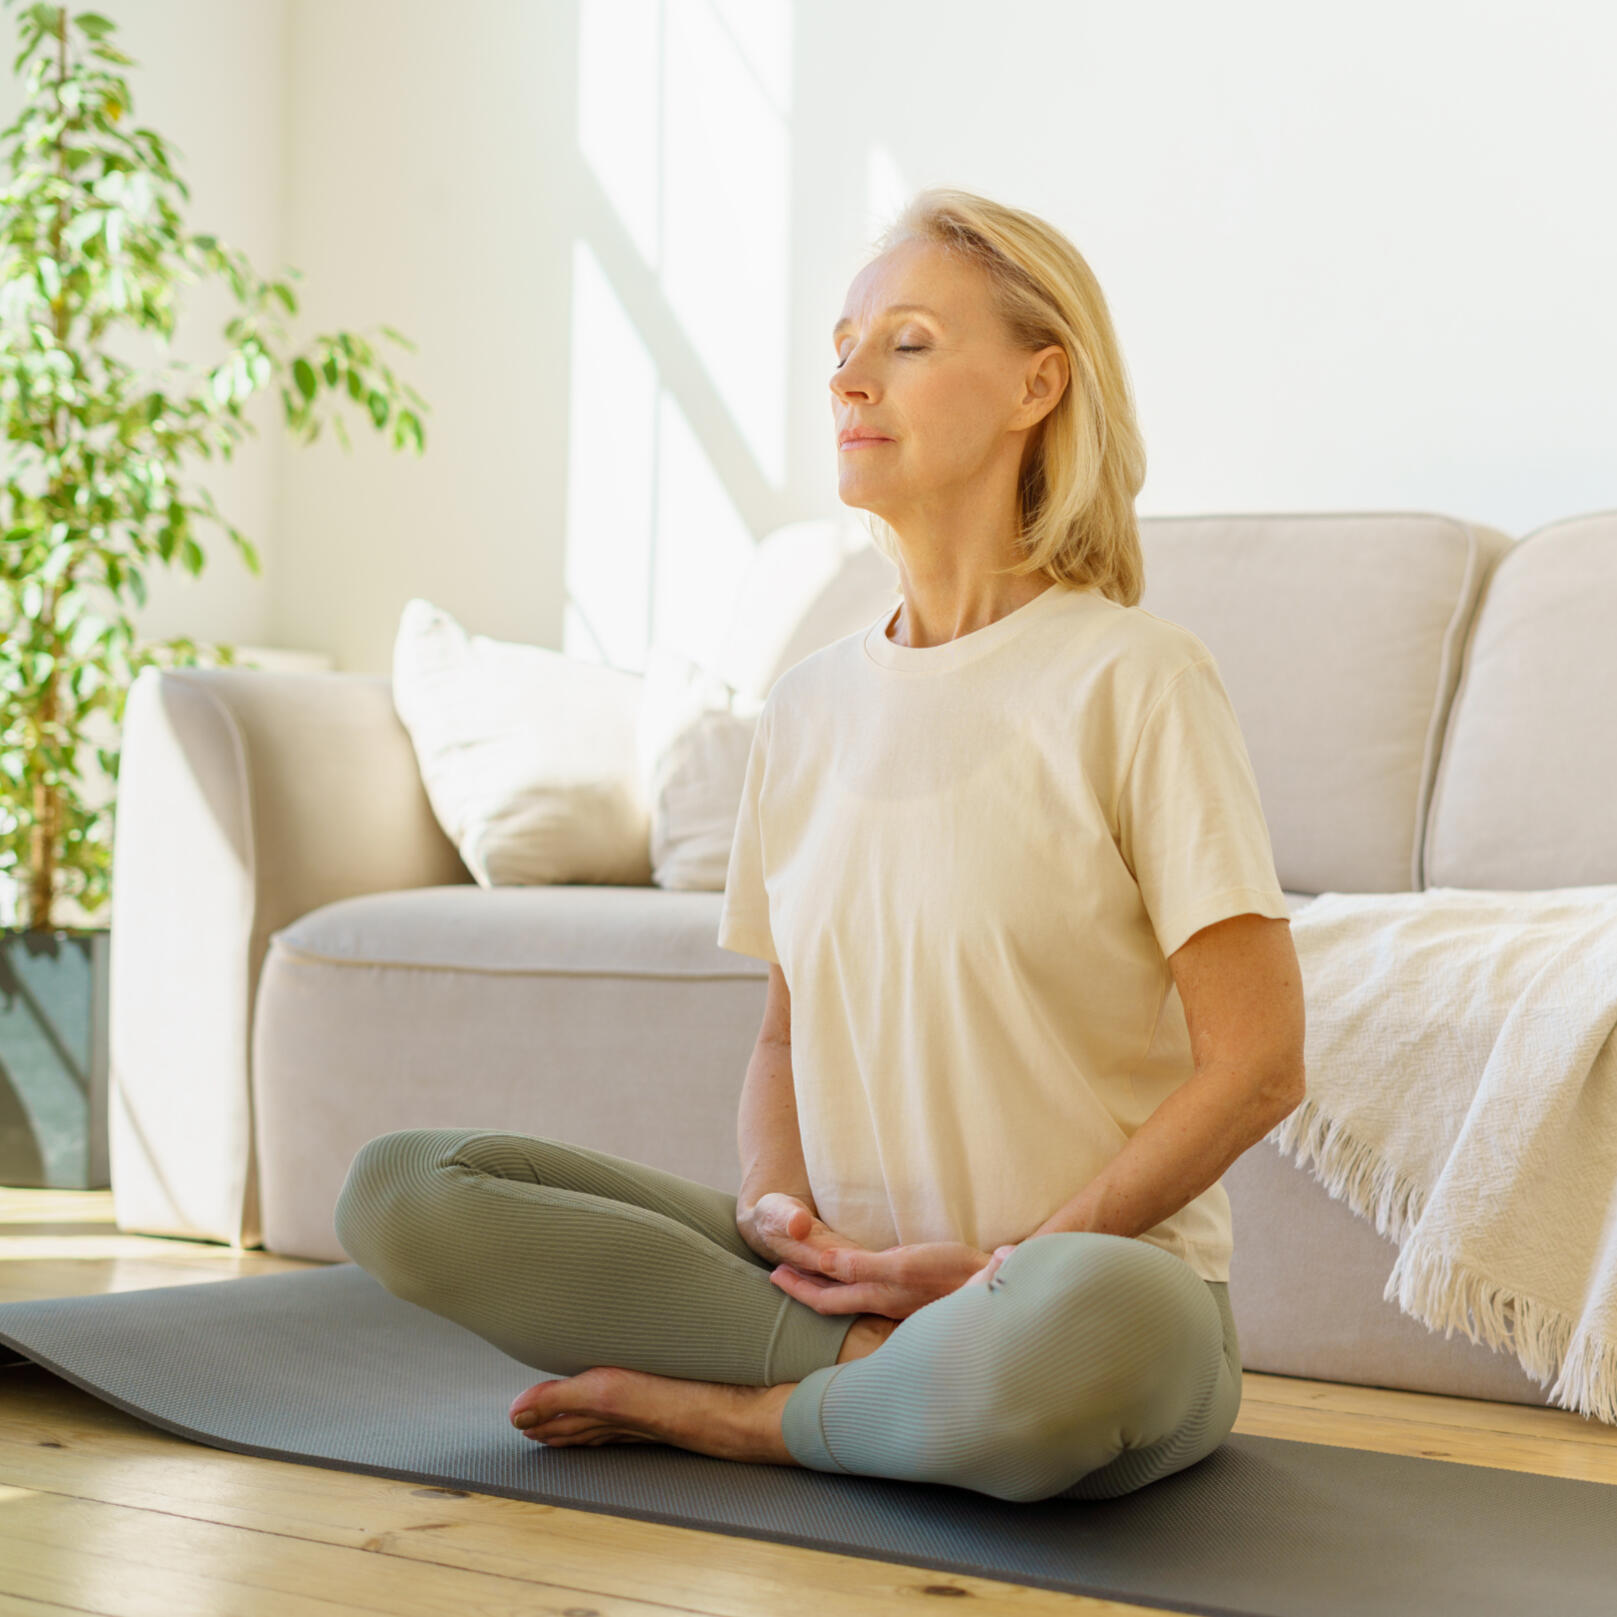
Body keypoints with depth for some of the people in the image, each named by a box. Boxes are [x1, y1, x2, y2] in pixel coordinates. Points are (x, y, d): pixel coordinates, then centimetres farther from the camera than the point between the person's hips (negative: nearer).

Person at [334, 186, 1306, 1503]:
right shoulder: (809, 707, 11)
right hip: (849, 1273, 5)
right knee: (402, 1187, -11)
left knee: (1080, 1323, -42)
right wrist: (779, 1208, -4)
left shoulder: (1132, 678, -7)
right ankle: (899, 1373, -12)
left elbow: (1255, 1063, -10)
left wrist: (998, 1269, -11)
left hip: (1102, 1285, -4)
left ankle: (726, 1412, -12)